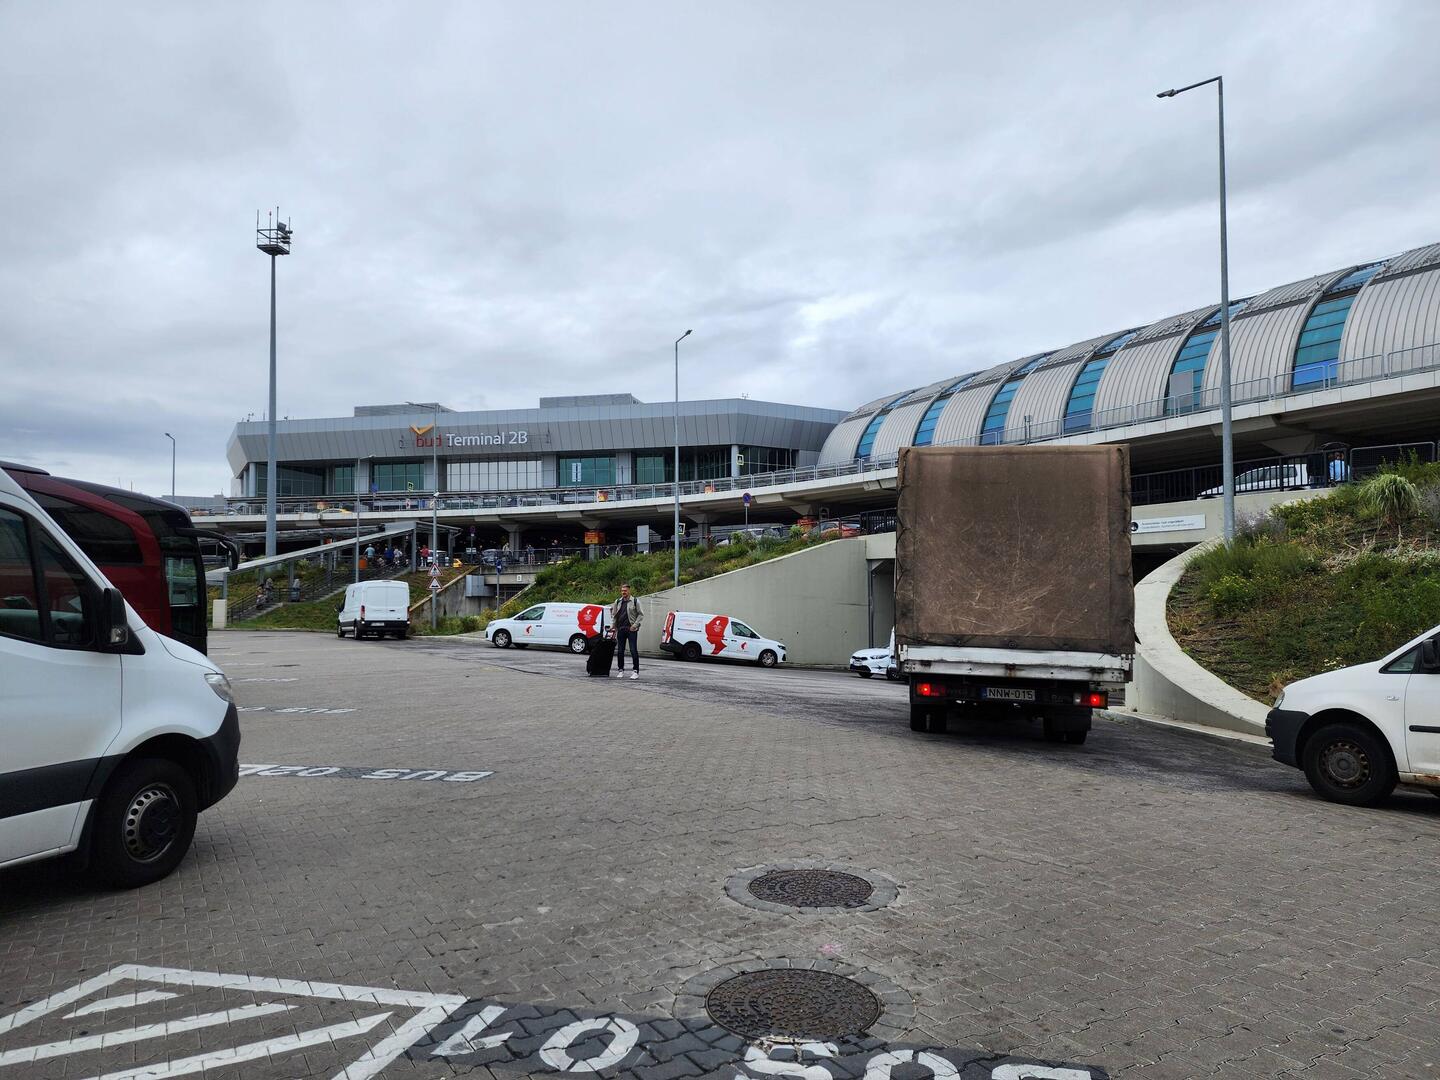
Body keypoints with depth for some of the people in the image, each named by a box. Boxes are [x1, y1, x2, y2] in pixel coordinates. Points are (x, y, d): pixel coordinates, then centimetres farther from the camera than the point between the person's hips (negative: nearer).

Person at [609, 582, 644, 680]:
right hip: (620, 629, 4)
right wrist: (612, 627, 6)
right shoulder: (618, 602, 13)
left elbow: (641, 615, 0)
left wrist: (635, 625, -10)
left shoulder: (635, 601, 1)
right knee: (620, 651, 6)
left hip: (631, 629, -4)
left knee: (634, 650, -7)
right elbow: (614, 615, 17)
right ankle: (620, 670, 16)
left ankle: (635, 671, -3)